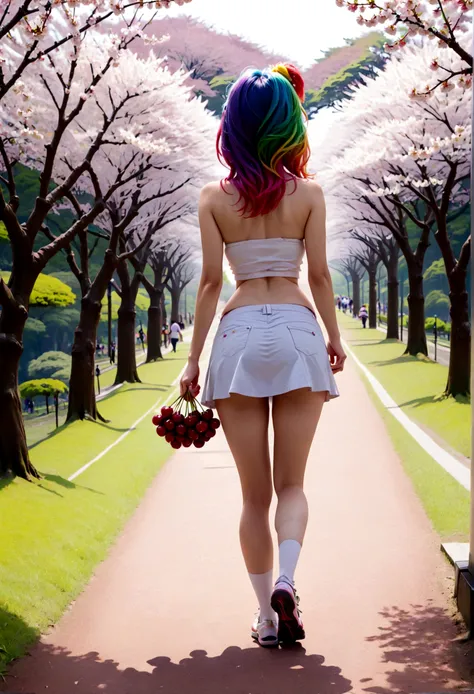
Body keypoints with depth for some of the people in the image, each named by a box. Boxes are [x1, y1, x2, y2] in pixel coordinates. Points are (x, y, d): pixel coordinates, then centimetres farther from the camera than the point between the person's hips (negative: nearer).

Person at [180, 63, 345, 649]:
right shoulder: (308, 193, 2)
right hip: (297, 332, 0)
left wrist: (194, 360, 3)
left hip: (239, 336, 0)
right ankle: (285, 581, -16)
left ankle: (266, 614, 9)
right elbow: (319, 275, 2)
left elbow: (210, 282, -1)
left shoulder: (214, 198, 2)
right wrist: (334, 338, 15)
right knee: (291, 484, 8)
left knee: (255, 492, 8)